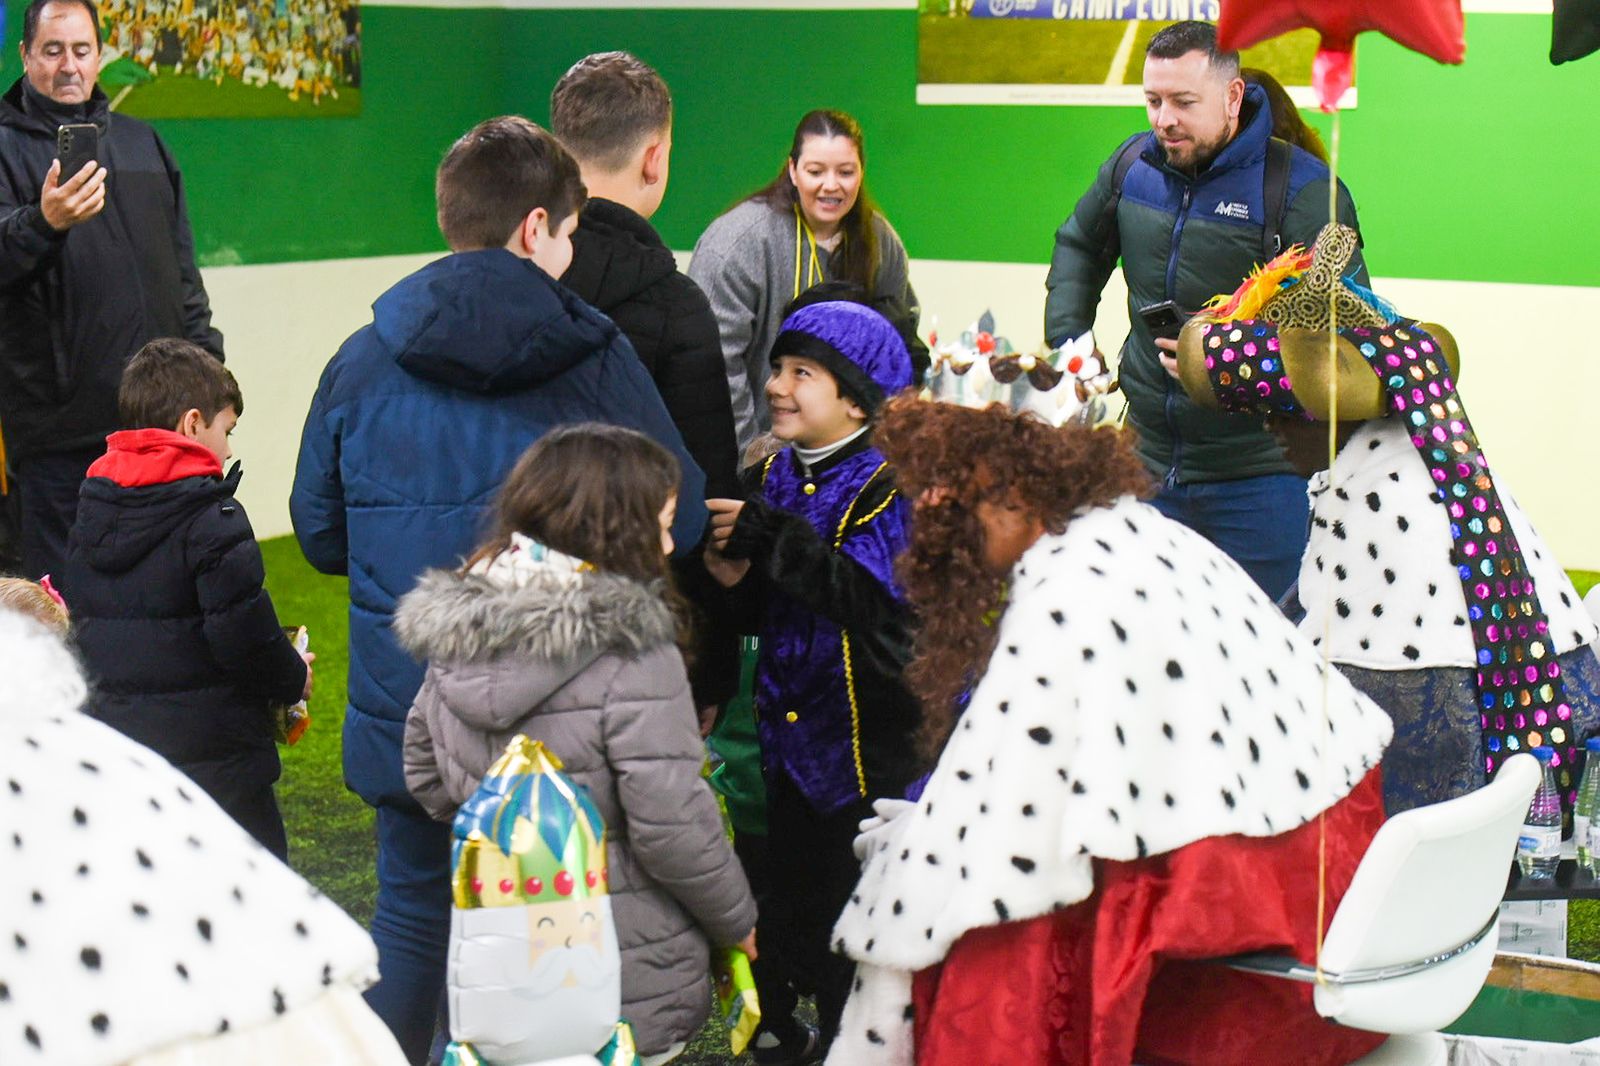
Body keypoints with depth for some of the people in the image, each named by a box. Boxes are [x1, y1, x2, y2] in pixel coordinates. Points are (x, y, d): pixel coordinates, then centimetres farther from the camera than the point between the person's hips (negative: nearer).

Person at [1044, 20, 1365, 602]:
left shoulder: (1300, 188, -12)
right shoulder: (1135, 164, 6)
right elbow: (1079, 246, 26)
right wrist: (1067, 343, 13)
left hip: (1261, 473, -5)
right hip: (1150, 464, 6)